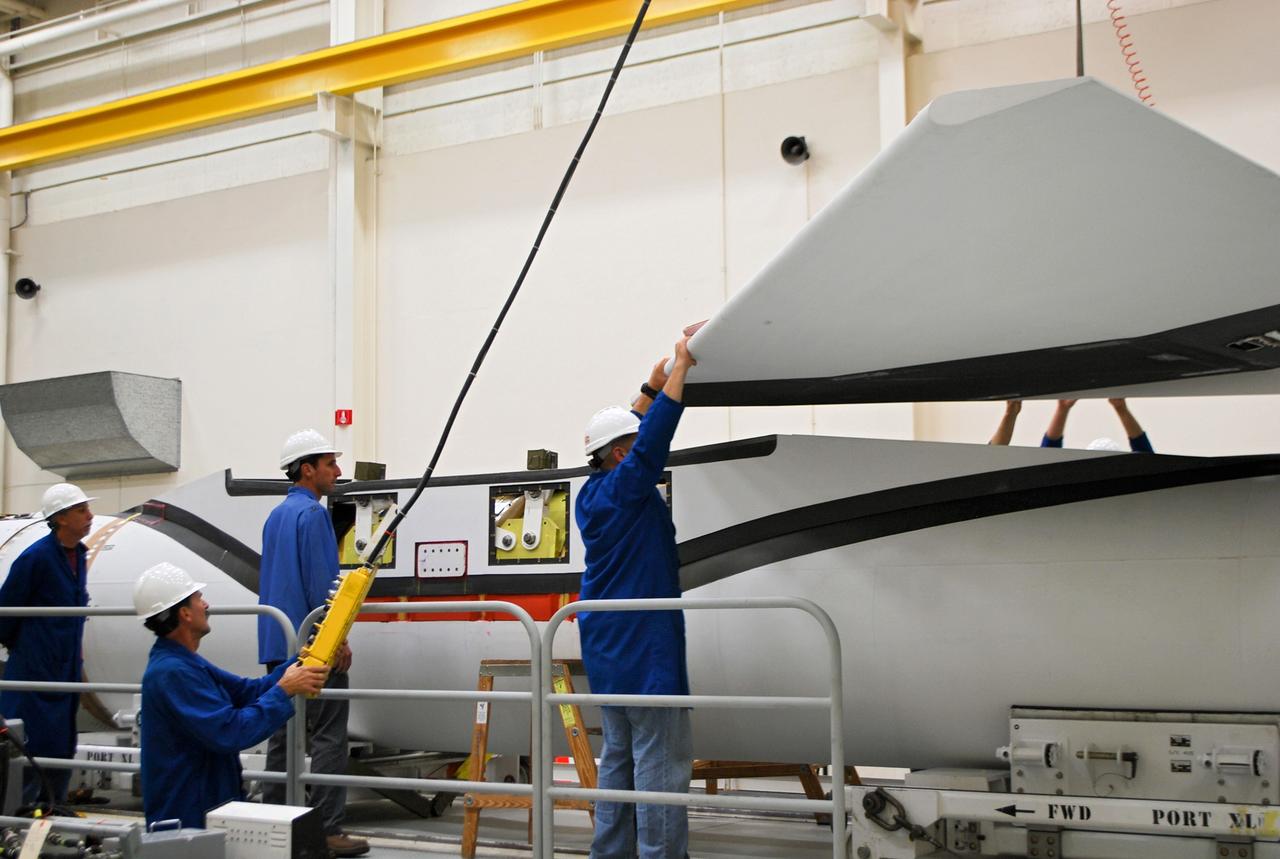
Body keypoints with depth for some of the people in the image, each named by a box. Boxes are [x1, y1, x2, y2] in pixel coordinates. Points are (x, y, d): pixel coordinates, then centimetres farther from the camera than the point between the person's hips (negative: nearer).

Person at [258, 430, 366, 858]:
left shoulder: (275, 516, 16)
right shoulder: (313, 513, -12)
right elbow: (320, 583, -17)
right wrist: (339, 638, -14)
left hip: (277, 643, 9)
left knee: (285, 734, 12)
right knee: (329, 737, -6)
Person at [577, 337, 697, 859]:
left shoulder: (593, 492, 9)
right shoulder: (623, 491, -15)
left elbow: (632, 430, 20)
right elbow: (652, 438, -24)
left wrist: (654, 385, 20)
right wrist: (681, 367, -19)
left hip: (607, 653, 10)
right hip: (644, 652, -10)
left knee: (618, 757, 14)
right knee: (661, 765, -6)